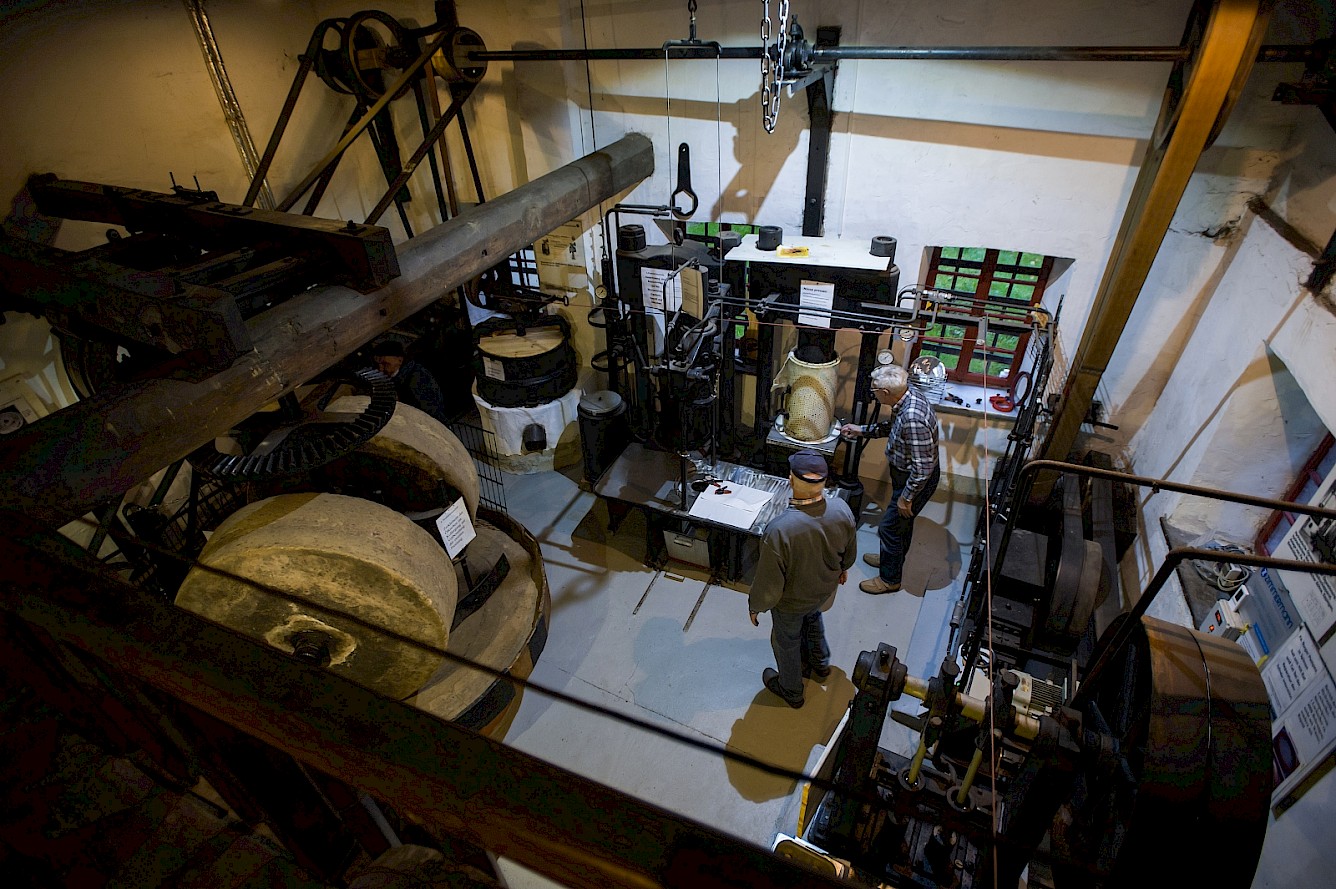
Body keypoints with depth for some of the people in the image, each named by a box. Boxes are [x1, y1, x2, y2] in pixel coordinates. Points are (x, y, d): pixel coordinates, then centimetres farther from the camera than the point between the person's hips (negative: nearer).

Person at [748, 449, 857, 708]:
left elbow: (768, 585, -29)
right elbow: (850, 551, -4)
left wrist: (755, 607, -7)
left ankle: (791, 691, 54)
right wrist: (842, 569, 18)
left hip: (791, 602, -4)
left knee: (787, 642, 26)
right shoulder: (842, 510, -26)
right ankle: (821, 665, 64)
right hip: (825, 588, 5)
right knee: (813, 618, 37)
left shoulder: (779, 531, -43)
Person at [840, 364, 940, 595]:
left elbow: (923, 467, -31)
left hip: (918, 481, -9)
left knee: (889, 527, 7)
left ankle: (889, 578, 28)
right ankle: (893, 559, 51)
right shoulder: (908, 394, -9)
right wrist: (862, 430, 12)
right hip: (906, 474, 9)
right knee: (903, 521, 28)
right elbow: (892, 427, 13)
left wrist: (906, 497, -20)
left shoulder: (913, 419, -38)